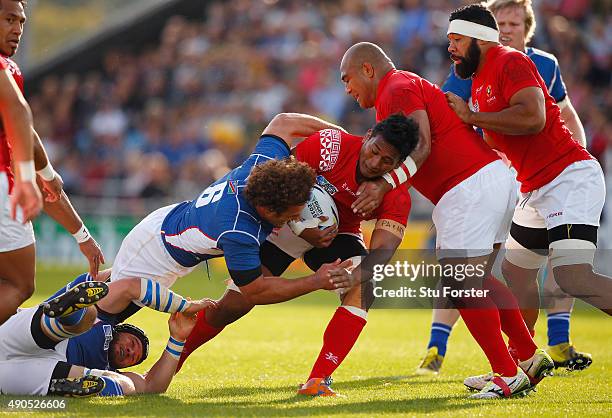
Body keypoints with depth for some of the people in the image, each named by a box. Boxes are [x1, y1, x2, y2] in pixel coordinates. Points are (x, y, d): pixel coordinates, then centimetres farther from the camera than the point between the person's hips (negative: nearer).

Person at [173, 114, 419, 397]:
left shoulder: (396, 198, -24)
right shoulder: (331, 145, -30)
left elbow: (382, 252, -34)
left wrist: (352, 276, -54)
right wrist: (302, 230, -31)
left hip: (339, 234, 2)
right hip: (287, 223, -2)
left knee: (363, 289, -28)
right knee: (233, 306, -5)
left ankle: (317, 381, -26)